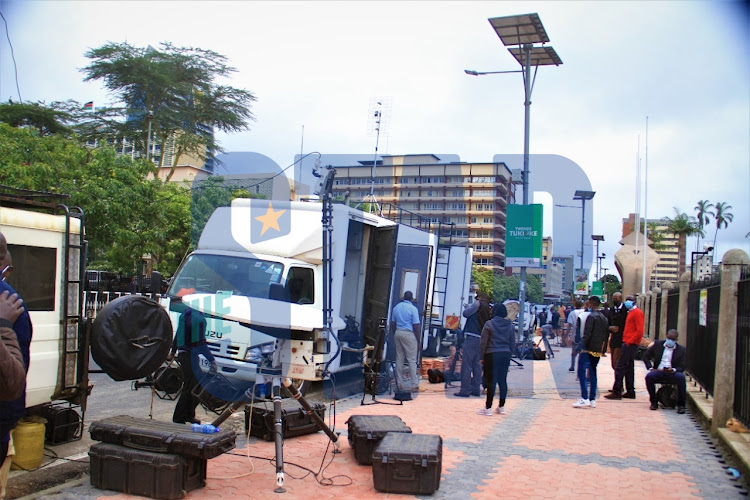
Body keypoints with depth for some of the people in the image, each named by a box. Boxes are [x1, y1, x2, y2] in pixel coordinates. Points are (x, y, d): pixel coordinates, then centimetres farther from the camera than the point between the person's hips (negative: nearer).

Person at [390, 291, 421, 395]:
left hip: (398, 333, 6)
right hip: (409, 334, -5)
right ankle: (414, 385, -3)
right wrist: (418, 340, -3)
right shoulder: (413, 309, -8)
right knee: (412, 360, -2)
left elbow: (392, 324, 12)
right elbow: (416, 326, -10)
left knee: (399, 359, 10)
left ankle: (400, 384, 13)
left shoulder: (396, 307, 9)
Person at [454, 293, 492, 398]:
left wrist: (467, 307, 14)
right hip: (482, 339, 7)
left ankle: (465, 390, -7)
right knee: (477, 365, 13)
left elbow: (466, 313, -7)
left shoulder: (478, 304, -2)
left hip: (472, 337, -7)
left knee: (466, 365, -5)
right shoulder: (489, 311, 16)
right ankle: (475, 389, 15)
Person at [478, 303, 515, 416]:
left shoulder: (489, 324, -7)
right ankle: (501, 407, 17)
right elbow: (513, 344, 10)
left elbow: (483, 343, -7)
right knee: (503, 380, 11)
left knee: (491, 381, -3)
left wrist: (483, 357, 1)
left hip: (492, 355, -5)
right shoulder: (510, 326, 7)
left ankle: (488, 408, 0)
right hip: (506, 354, 5)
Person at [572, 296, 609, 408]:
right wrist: (603, 349, 18)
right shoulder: (604, 318, 13)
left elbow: (587, 334, -18)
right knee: (592, 374, 13)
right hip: (598, 351, 8)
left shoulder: (591, 316, -12)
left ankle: (585, 398, -16)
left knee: (582, 373, -7)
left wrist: (582, 347, -15)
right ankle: (592, 399, 13)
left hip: (588, 350, -8)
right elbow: (606, 335, 15)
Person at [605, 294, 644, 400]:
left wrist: (629, 341, -18)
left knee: (620, 368, -10)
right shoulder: (631, 312, 19)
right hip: (629, 344, 10)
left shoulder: (637, 312, -10)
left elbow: (640, 330, -17)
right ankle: (630, 392, 17)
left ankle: (617, 392, -10)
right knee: (629, 368, 12)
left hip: (630, 344, -10)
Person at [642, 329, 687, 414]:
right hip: (658, 372, 1)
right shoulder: (658, 344, 9)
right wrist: (650, 368, -4)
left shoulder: (682, 350, 6)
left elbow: (682, 367, -1)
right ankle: (654, 402, -10)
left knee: (681, 377, -34)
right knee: (649, 376, -31)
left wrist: (673, 370, -23)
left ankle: (681, 405, -19)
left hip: (673, 373, -1)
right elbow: (646, 356, 12)